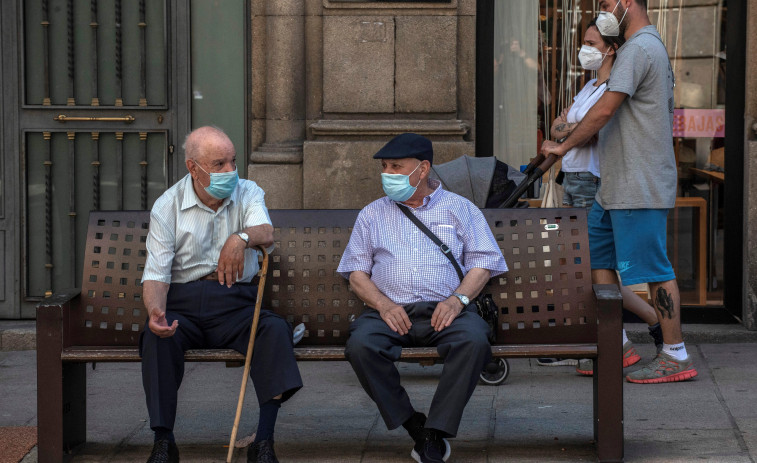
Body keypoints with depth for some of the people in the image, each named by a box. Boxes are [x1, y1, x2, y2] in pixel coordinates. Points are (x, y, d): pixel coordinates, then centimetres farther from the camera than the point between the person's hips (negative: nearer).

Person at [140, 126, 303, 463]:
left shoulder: (248, 193, 5)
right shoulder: (167, 207, 3)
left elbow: (266, 233, -17)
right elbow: (156, 274, -3)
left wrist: (242, 238, -43)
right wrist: (156, 311, -26)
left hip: (236, 303, 1)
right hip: (183, 303, -1)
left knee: (276, 330, -29)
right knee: (157, 336, -32)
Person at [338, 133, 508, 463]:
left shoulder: (460, 209, 16)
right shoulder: (372, 214, 20)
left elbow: (482, 263, 8)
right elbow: (356, 273, 13)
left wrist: (457, 300, -11)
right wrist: (383, 304, -7)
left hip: (446, 310, -1)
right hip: (390, 310, 1)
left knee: (473, 341, -35)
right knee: (360, 345, -33)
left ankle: (436, 433, -28)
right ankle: (413, 427, -20)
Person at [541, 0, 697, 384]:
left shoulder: (639, 48, -14)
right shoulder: (652, 46, 19)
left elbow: (605, 109, -19)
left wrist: (563, 146, -9)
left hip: (640, 187, -11)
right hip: (619, 186, 11)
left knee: (653, 268, -6)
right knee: (597, 254, 12)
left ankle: (675, 357, -1)